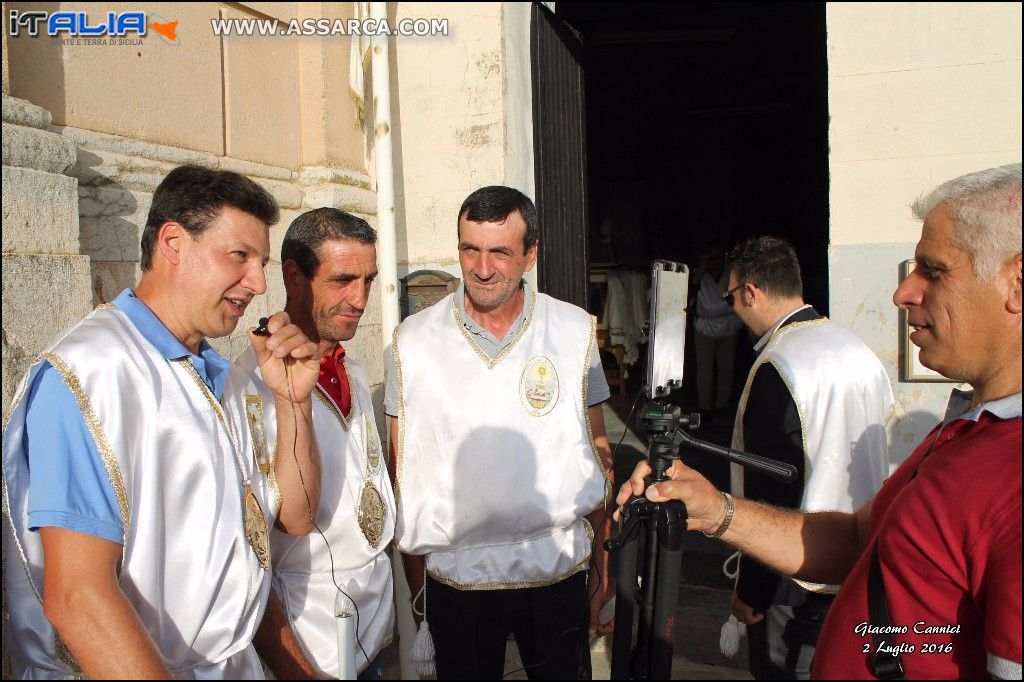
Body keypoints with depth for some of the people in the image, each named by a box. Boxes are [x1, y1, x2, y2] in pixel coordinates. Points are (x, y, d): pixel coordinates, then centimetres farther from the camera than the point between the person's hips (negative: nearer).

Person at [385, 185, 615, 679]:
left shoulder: (575, 331, -4)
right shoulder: (413, 341, -5)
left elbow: (598, 455, 2)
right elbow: (404, 470, 0)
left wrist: (604, 569, 2)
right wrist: (415, 583, 0)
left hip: (559, 574, 1)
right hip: (453, 579, 0)